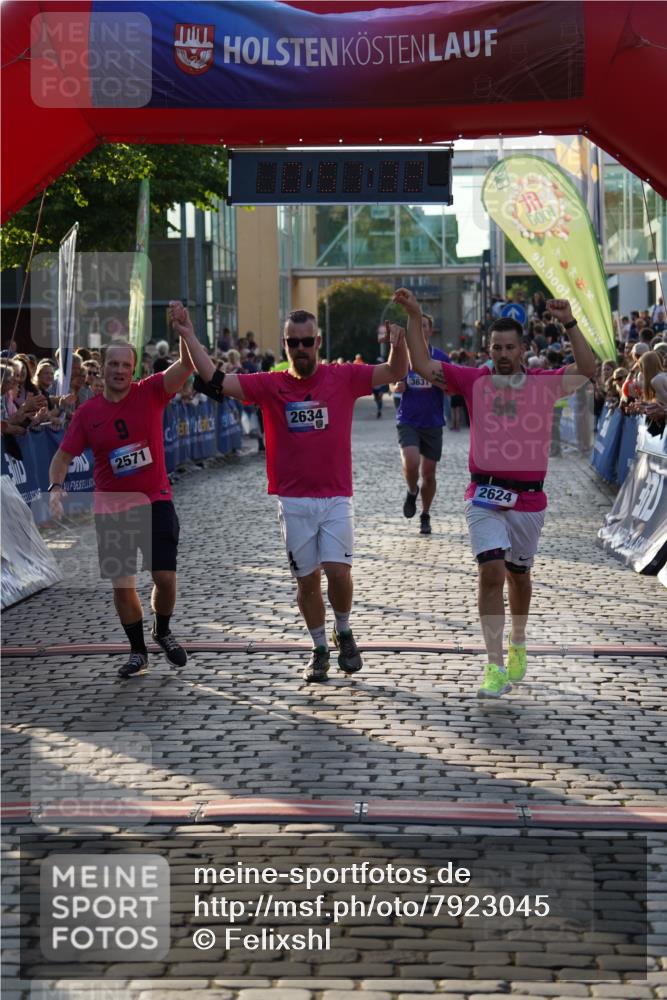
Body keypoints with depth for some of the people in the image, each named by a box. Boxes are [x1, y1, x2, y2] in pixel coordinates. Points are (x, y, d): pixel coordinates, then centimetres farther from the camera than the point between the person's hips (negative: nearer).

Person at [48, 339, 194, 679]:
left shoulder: (150, 393, -7)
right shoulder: (87, 412, -2)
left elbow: (187, 365, -19)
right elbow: (63, 456, 3)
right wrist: (56, 487, -14)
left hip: (155, 501, -1)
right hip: (112, 510, 1)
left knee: (165, 578, -5)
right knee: (121, 584, 5)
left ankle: (163, 632, 26)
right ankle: (138, 651, 22)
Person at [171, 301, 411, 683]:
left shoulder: (343, 378, 1)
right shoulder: (271, 385, 2)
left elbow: (396, 372, -2)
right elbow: (216, 381, -4)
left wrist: (399, 345, -23)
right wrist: (189, 336, -10)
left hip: (336, 497, -1)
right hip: (294, 500, 1)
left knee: (338, 569, -13)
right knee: (307, 579, 6)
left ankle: (344, 632, 14)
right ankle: (320, 649, 22)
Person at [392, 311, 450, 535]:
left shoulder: (441, 357, 1)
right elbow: (394, 383, 16)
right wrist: (398, 386, -8)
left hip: (432, 422, 0)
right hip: (407, 421, 0)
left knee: (428, 473, 5)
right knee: (411, 463, -22)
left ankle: (425, 516, 25)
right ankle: (412, 492, 11)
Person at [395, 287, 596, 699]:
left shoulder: (545, 383, 1)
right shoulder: (475, 381, 2)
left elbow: (587, 370, -10)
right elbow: (422, 364, 2)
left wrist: (569, 323, -19)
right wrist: (414, 318, -7)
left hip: (528, 498, 1)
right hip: (485, 495, -1)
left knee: (518, 575, 15)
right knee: (491, 573, -13)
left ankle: (518, 644, 39)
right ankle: (495, 666, -11)